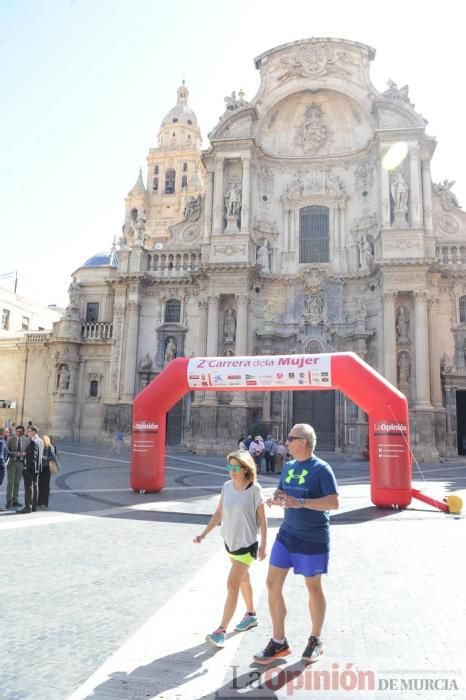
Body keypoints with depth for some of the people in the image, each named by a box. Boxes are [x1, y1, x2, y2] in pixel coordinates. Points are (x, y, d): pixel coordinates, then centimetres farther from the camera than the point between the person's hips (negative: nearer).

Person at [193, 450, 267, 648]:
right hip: (230, 542, 6)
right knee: (242, 580, 23)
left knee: (232, 585, -8)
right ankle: (250, 615, 43)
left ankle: (221, 631, 1)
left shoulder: (254, 490, -18)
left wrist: (263, 544, -10)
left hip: (247, 544, -6)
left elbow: (262, 519, -11)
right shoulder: (227, 487, -5)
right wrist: (203, 534, -2)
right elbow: (218, 514, 3)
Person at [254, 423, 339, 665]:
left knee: (313, 588, 11)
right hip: (286, 534, 7)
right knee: (273, 583, 5)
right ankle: (279, 642, 21)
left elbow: (334, 502, -22)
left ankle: (315, 640, 33)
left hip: (312, 539, -6)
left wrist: (300, 502, -29)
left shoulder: (321, 468, -15)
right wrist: (274, 499, -7)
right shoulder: (288, 466, 6)